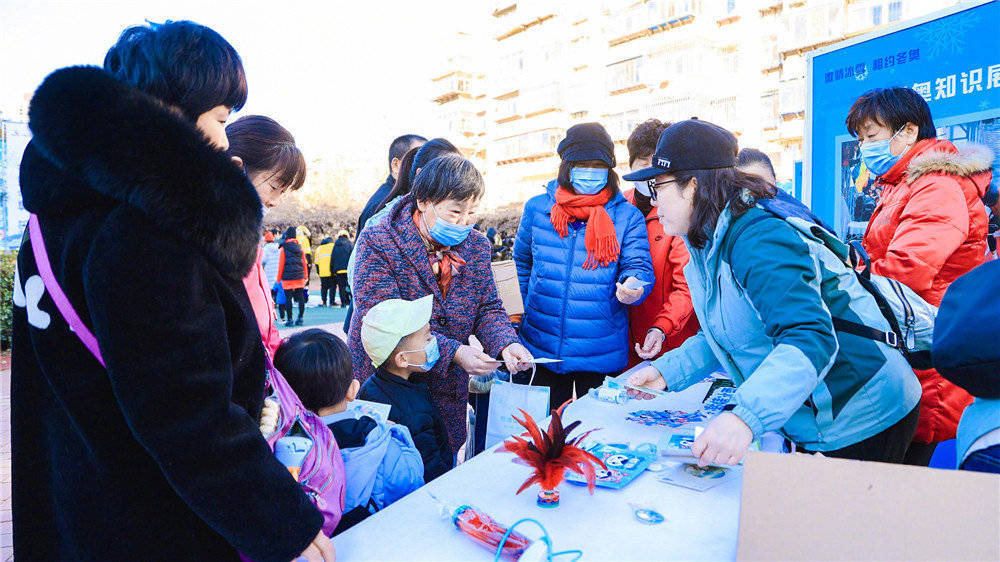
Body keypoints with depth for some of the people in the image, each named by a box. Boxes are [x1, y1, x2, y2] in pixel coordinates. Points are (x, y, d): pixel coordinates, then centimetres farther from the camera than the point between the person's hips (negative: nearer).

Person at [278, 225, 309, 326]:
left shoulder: (284, 249, -3)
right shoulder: (300, 247, 9)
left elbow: (281, 265, -2)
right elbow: (304, 263, 13)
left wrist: (278, 278, 5)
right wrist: (305, 276, 21)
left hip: (288, 278, -4)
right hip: (300, 277, 4)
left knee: (288, 298, 1)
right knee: (301, 297, 7)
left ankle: (289, 320, 2)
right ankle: (300, 319, 11)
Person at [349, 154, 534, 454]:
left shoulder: (476, 245, 1)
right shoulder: (377, 243, -17)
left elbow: (488, 308, 3)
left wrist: (506, 343, -19)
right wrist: (452, 352, -32)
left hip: (448, 394, 5)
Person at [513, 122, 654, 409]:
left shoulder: (627, 216, -2)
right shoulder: (537, 208, 3)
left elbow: (638, 265, -7)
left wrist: (633, 286, -30)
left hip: (602, 355, -1)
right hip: (542, 348, 2)